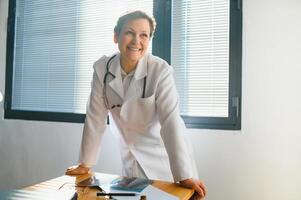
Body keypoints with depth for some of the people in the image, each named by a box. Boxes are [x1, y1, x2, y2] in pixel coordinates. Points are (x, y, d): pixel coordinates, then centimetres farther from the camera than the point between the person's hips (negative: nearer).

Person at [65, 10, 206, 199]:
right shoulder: (102, 68, -12)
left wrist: (185, 176, -33)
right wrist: (85, 163, -5)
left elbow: (171, 122, -28)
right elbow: (95, 118, -7)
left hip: (160, 159, -3)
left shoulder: (161, 71, -22)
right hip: (130, 158, 3)